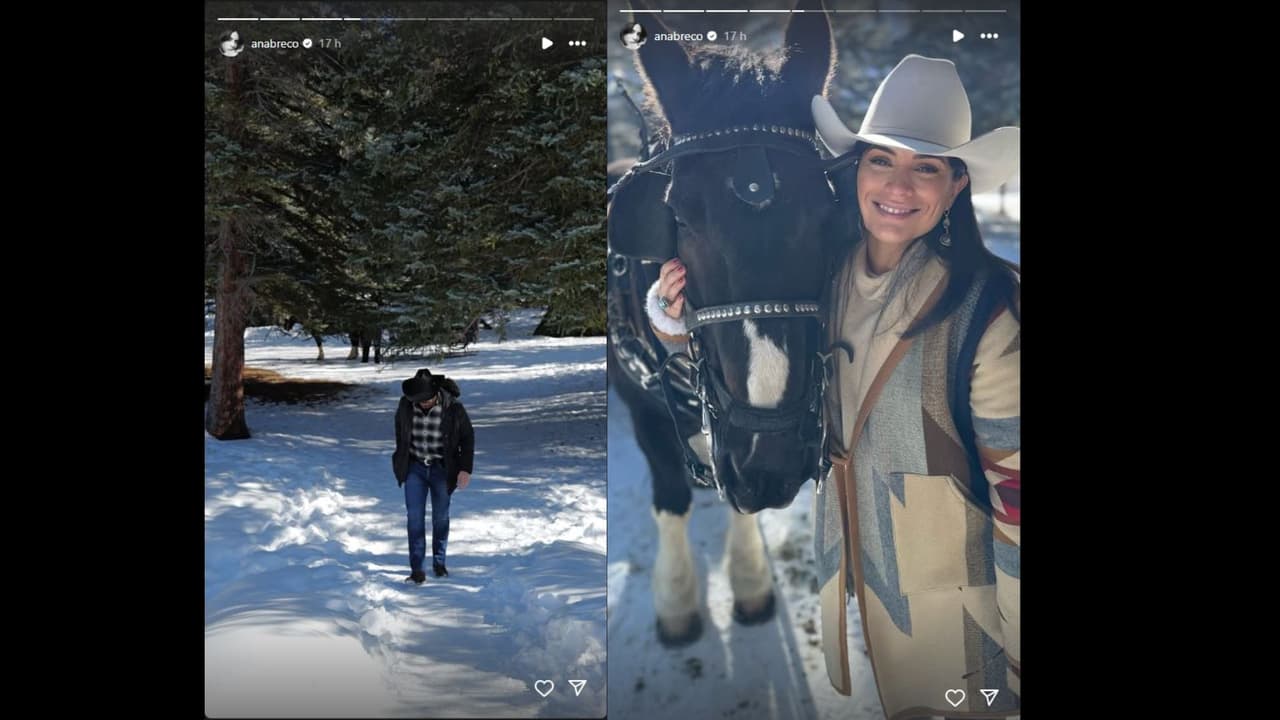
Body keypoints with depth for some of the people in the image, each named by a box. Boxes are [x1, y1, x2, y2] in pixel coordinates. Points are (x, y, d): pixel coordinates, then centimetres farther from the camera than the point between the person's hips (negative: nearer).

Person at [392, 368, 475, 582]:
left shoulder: (453, 409, -16)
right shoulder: (406, 406, -9)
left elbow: (467, 438, -5)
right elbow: (400, 431, 10)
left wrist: (465, 468, -11)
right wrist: (400, 462, 16)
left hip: (442, 470, -1)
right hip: (414, 468, 1)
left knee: (441, 517, 11)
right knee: (415, 517, -6)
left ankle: (439, 562, 29)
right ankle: (417, 569, -4)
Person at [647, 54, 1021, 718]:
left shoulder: (986, 303, -19)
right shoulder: (823, 280, -4)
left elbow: (1014, 479, -17)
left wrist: (1017, 634, -15)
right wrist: (674, 309, -11)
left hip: (950, 599, -5)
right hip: (844, 573, 5)